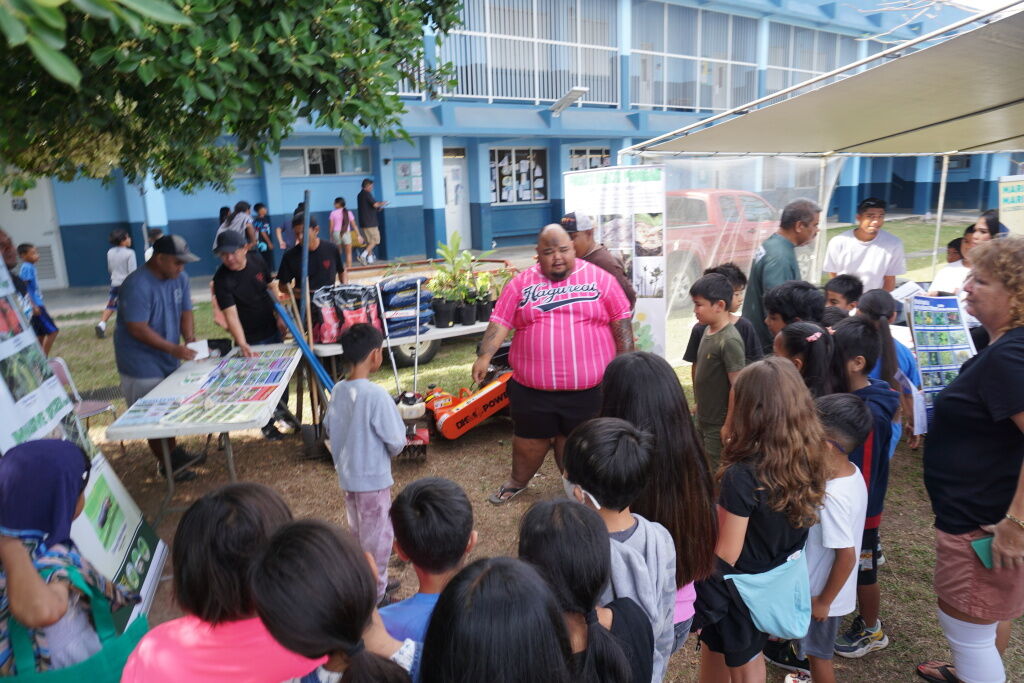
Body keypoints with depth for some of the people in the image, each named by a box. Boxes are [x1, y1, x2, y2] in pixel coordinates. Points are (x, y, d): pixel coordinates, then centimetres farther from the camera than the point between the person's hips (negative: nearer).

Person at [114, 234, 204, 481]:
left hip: (169, 359, 8)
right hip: (142, 363, -7)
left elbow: (186, 311, 5)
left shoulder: (179, 278, 0)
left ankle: (174, 453, 36)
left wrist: (190, 340, -11)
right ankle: (167, 464, 18)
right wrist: (174, 349, -28)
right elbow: (138, 329, -25)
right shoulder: (137, 286, -24)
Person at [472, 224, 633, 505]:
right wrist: (484, 356, -17)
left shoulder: (600, 278, -2)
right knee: (529, 440, 18)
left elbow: (621, 323, 2)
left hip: (588, 387, -1)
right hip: (532, 387, 1)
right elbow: (500, 322, -4)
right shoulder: (521, 283, 1)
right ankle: (517, 481, 43)